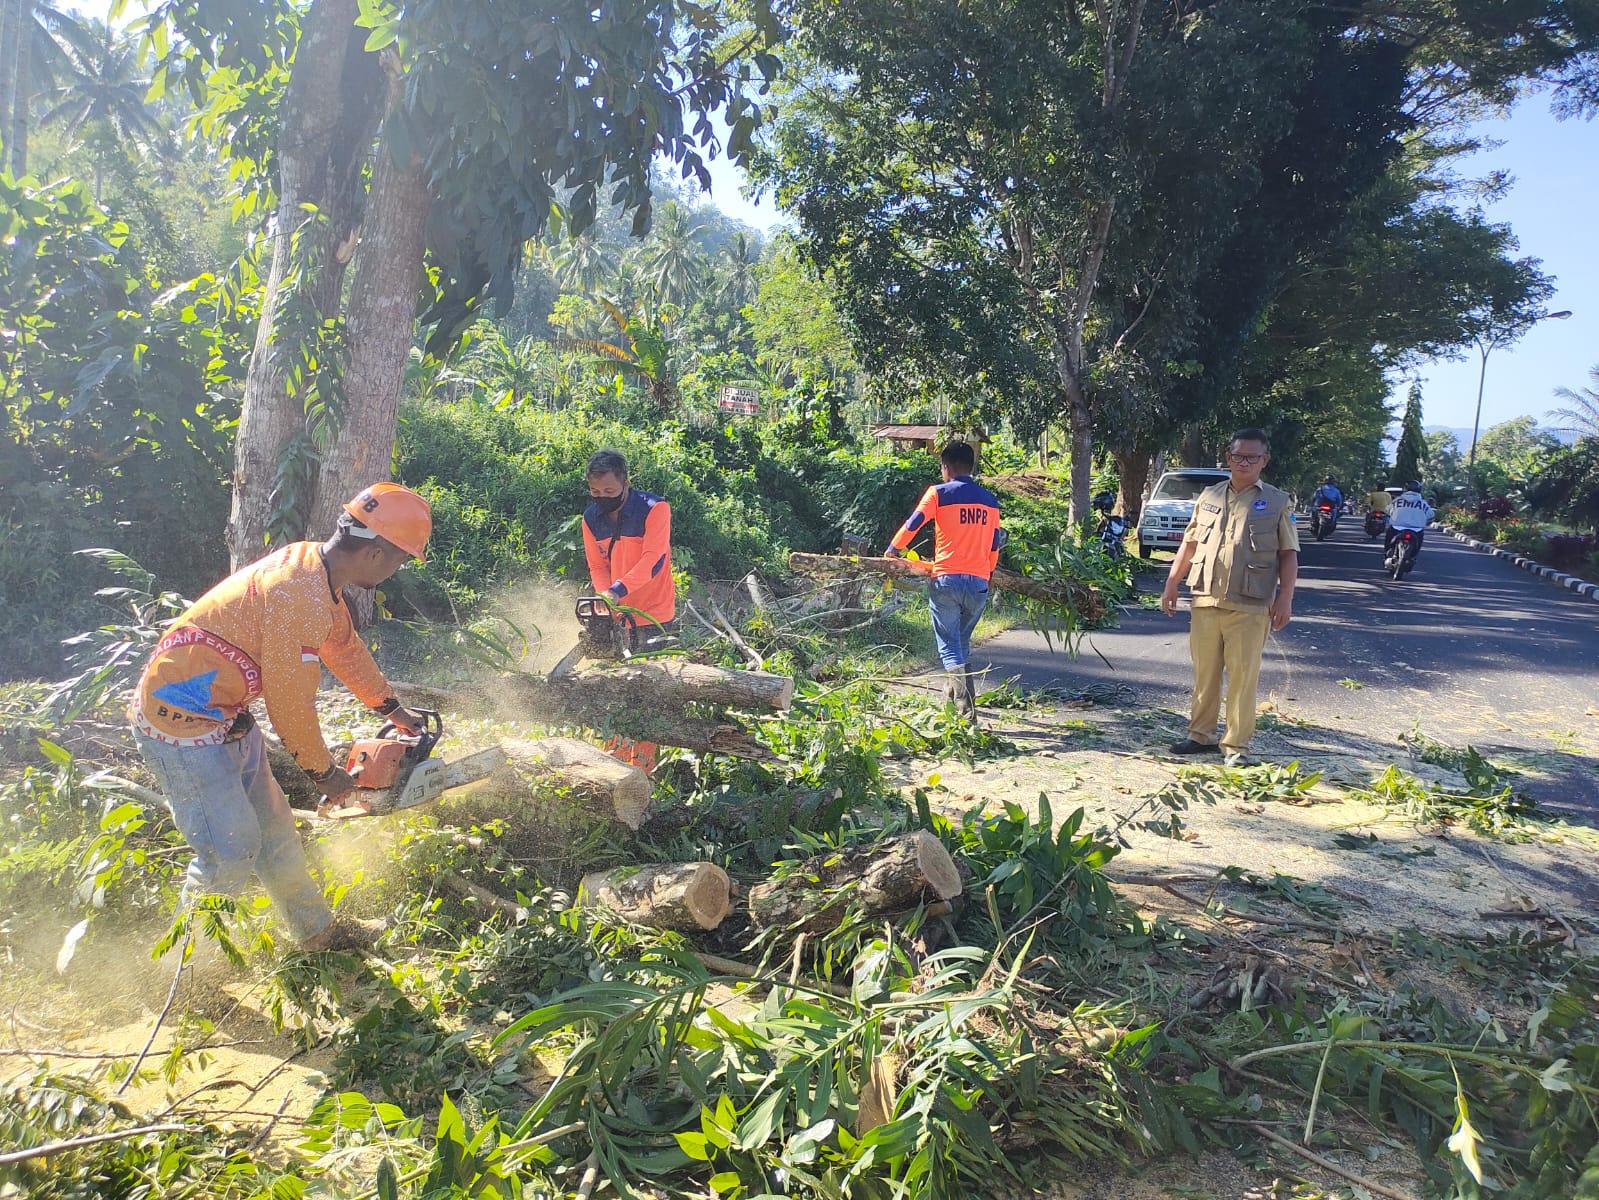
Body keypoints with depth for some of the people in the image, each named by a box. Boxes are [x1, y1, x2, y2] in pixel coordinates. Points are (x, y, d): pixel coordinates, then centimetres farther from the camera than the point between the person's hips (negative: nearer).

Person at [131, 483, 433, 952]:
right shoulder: (298, 596, -29)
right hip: (183, 723, -10)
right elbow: (290, 702, -23)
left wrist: (391, 708, 25)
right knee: (231, 852, -3)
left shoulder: (313, 567, 1)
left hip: (225, 715, 10)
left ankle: (316, 930, 31)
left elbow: (345, 645, 17)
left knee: (272, 826, 17)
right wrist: (324, 772, -7)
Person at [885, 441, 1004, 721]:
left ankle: (966, 713, -12)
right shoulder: (989, 500, 12)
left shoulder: (939, 493, -3)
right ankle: (953, 695, 29)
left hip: (946, 580, -4)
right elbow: (994, 547, 16)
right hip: (978, 583, 4)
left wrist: (893, 550, 11)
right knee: (962, 644, 20)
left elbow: (912, 525, -6)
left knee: (950, 648, 0)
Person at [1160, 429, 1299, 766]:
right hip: (1205, 601, 3)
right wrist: (1172, 583, 12)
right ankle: (1201, 735, 22)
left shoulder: (1278, 503, 4)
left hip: (1250, 607, -3)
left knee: (1243, 677, 0)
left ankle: (1236, 746, 7)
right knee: (1204, 673, 10)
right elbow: (1190, 543, 16)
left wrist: (1285, 599, -5)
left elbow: (1289, 554, 3)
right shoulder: (1209, 496, 12)